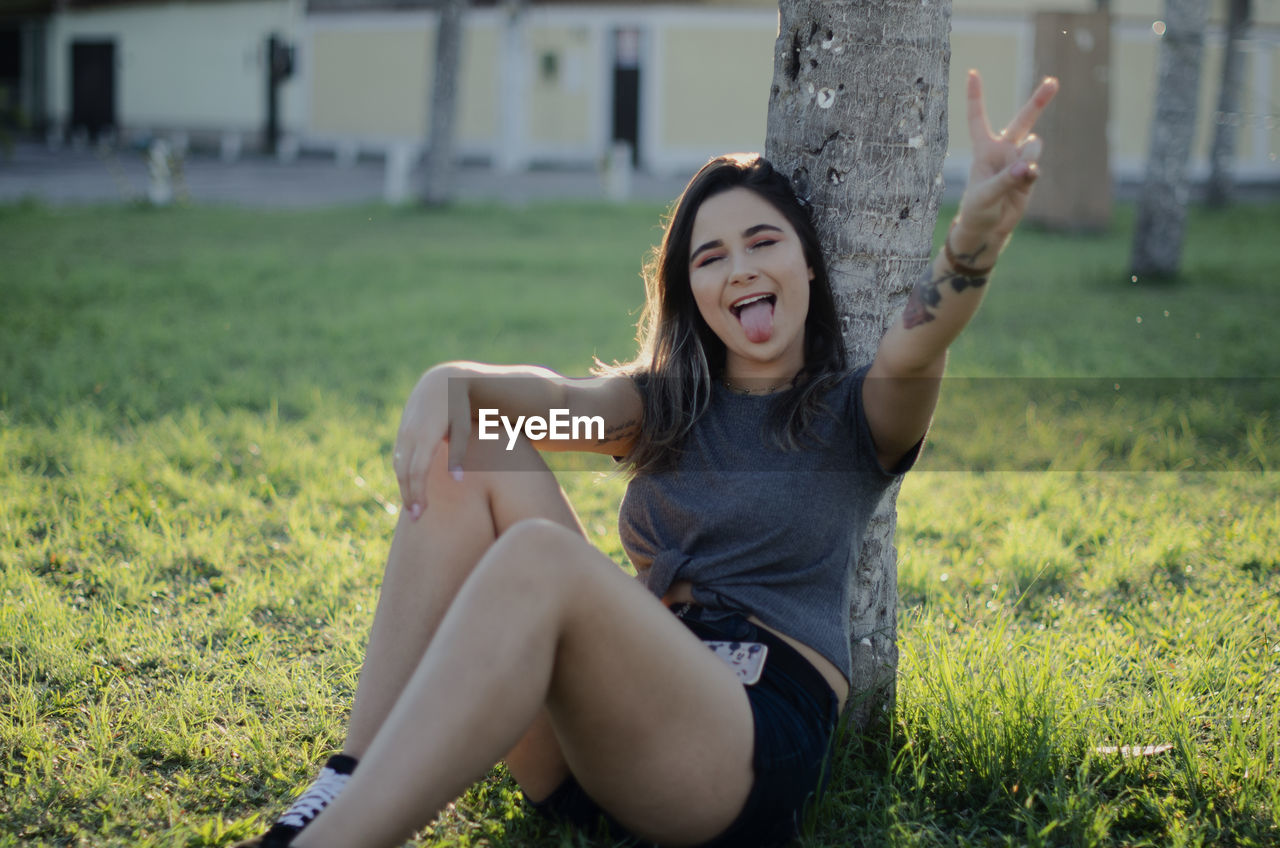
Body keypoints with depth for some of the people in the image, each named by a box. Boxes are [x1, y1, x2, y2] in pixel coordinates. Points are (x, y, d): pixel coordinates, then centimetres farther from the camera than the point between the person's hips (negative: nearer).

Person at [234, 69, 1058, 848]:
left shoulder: (852, 413, 8)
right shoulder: (665, 404, 20)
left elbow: (912, 353, -16)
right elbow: (558, 397, -1)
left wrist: (976, 236, -38)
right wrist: (451, 381, -23)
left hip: (758, 741, -5)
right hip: (597, 732, 5)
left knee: (538, 558, -30)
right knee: (470, 459, -11)